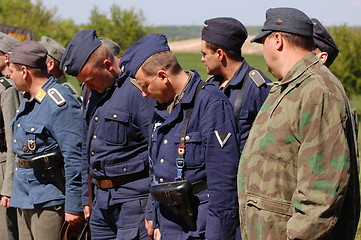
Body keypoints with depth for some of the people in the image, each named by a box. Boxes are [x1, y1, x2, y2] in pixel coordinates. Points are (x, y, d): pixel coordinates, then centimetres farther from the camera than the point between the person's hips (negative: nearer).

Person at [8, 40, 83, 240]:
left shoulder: (59, 103, -17)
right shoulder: (27, 101, 14)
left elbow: (75, 157, -20)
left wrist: (73, 206, -20)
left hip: (49, 199, -9)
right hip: (24, 197, 10)